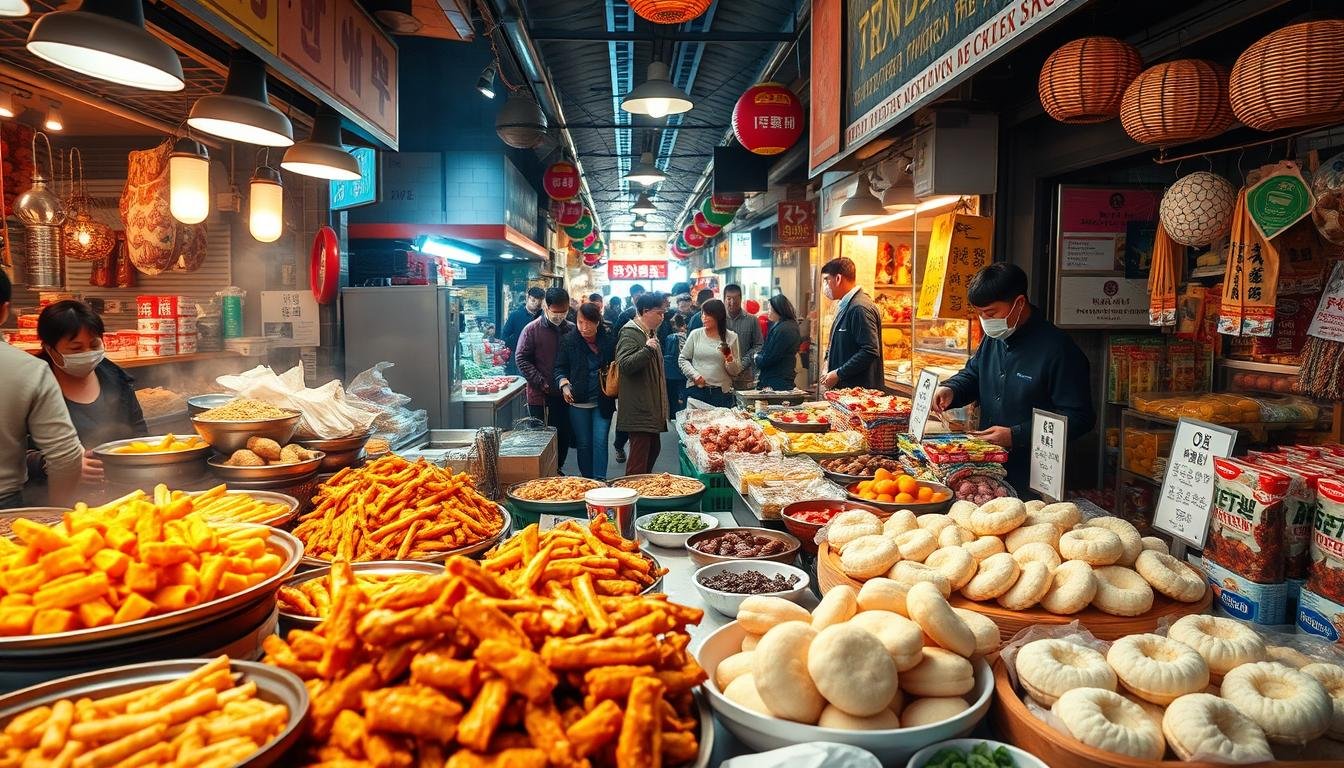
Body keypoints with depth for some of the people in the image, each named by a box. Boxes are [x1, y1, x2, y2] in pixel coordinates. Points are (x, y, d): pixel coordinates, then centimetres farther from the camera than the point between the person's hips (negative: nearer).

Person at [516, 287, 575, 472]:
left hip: (564, 394, 3)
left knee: (564, 436, 10)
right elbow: (522, 360, -6)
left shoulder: (572, 330, 4)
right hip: (539, 396, -3)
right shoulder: (532, 330, -4)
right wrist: (542, 383, -12)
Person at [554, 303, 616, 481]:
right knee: (583, 443, 8)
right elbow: (560, 367, 5)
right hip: (578, 400, 1)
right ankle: (586, 480, 20)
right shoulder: (569, 340, -1)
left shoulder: (609, 339, -3)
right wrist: (564, 384, -13)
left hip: (603, 401, -1)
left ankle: (600, 480, -1)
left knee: (600, 441, -5)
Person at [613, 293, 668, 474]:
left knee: (654, 448, 16)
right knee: (639, 454, -10)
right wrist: (647, 349, -34)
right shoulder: (629, 333, -13)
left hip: (652, 408, 10)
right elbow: (624, 364, -26)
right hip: (639, 410, -10)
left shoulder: (650, 332, 19)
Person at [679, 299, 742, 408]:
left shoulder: (731, 337, 3)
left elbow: (736, 372, 5)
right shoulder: (695, 334, 4)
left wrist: (730, 361, -15)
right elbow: (683, 359, 7)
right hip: (696, 390, 0)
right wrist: (694, 375, -7)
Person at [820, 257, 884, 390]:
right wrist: (828, 361, 9)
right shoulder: (845, 306, 16)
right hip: (841, 387, 9)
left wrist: (839, 374, -19)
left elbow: (870, 352, -22)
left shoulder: (860, 308, -16)